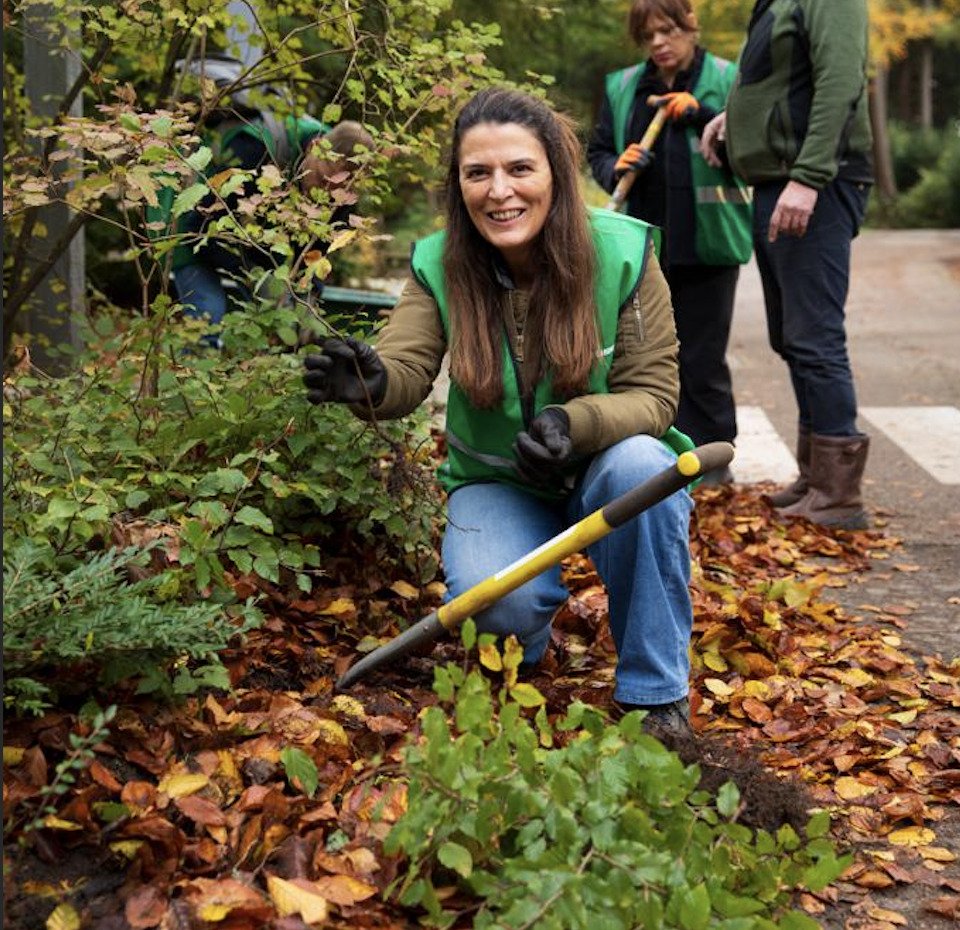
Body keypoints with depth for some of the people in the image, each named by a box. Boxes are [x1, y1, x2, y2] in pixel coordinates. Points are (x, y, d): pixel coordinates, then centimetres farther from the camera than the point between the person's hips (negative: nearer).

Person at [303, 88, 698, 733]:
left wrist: (574, 424, -36)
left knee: (638, 465, -36)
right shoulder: (439, 267, -10)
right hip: (497, 484, 1)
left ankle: (656, 692, -18)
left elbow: (653, 393, -15)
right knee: (495, 604, -30)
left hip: (602, 474, 0)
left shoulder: (623, 255, -15)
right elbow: (407, 369, -22)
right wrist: (371, 382, -48)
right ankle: (526, 648, 12)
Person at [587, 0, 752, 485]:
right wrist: (615, 168, -5)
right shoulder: (622, 87, 10)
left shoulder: (725, 79, 0)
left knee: (702, 357, 1)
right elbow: (598, 150, 17)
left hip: (707, 242, -4)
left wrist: (704, 113, -18)